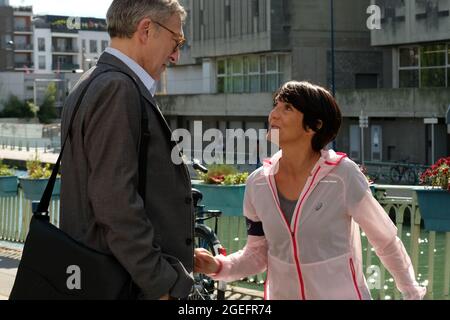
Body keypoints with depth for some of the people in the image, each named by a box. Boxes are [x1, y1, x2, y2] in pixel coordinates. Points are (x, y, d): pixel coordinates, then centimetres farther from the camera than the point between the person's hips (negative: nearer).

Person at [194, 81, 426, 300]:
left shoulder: (343, 176, -17)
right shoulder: (257, 183, -6)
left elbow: (387, 242, -6)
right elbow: (257, 254, 4)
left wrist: (413, 294, 3)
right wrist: (218, 266, -13)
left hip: (342, 294, -3)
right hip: (281, 294, 4)